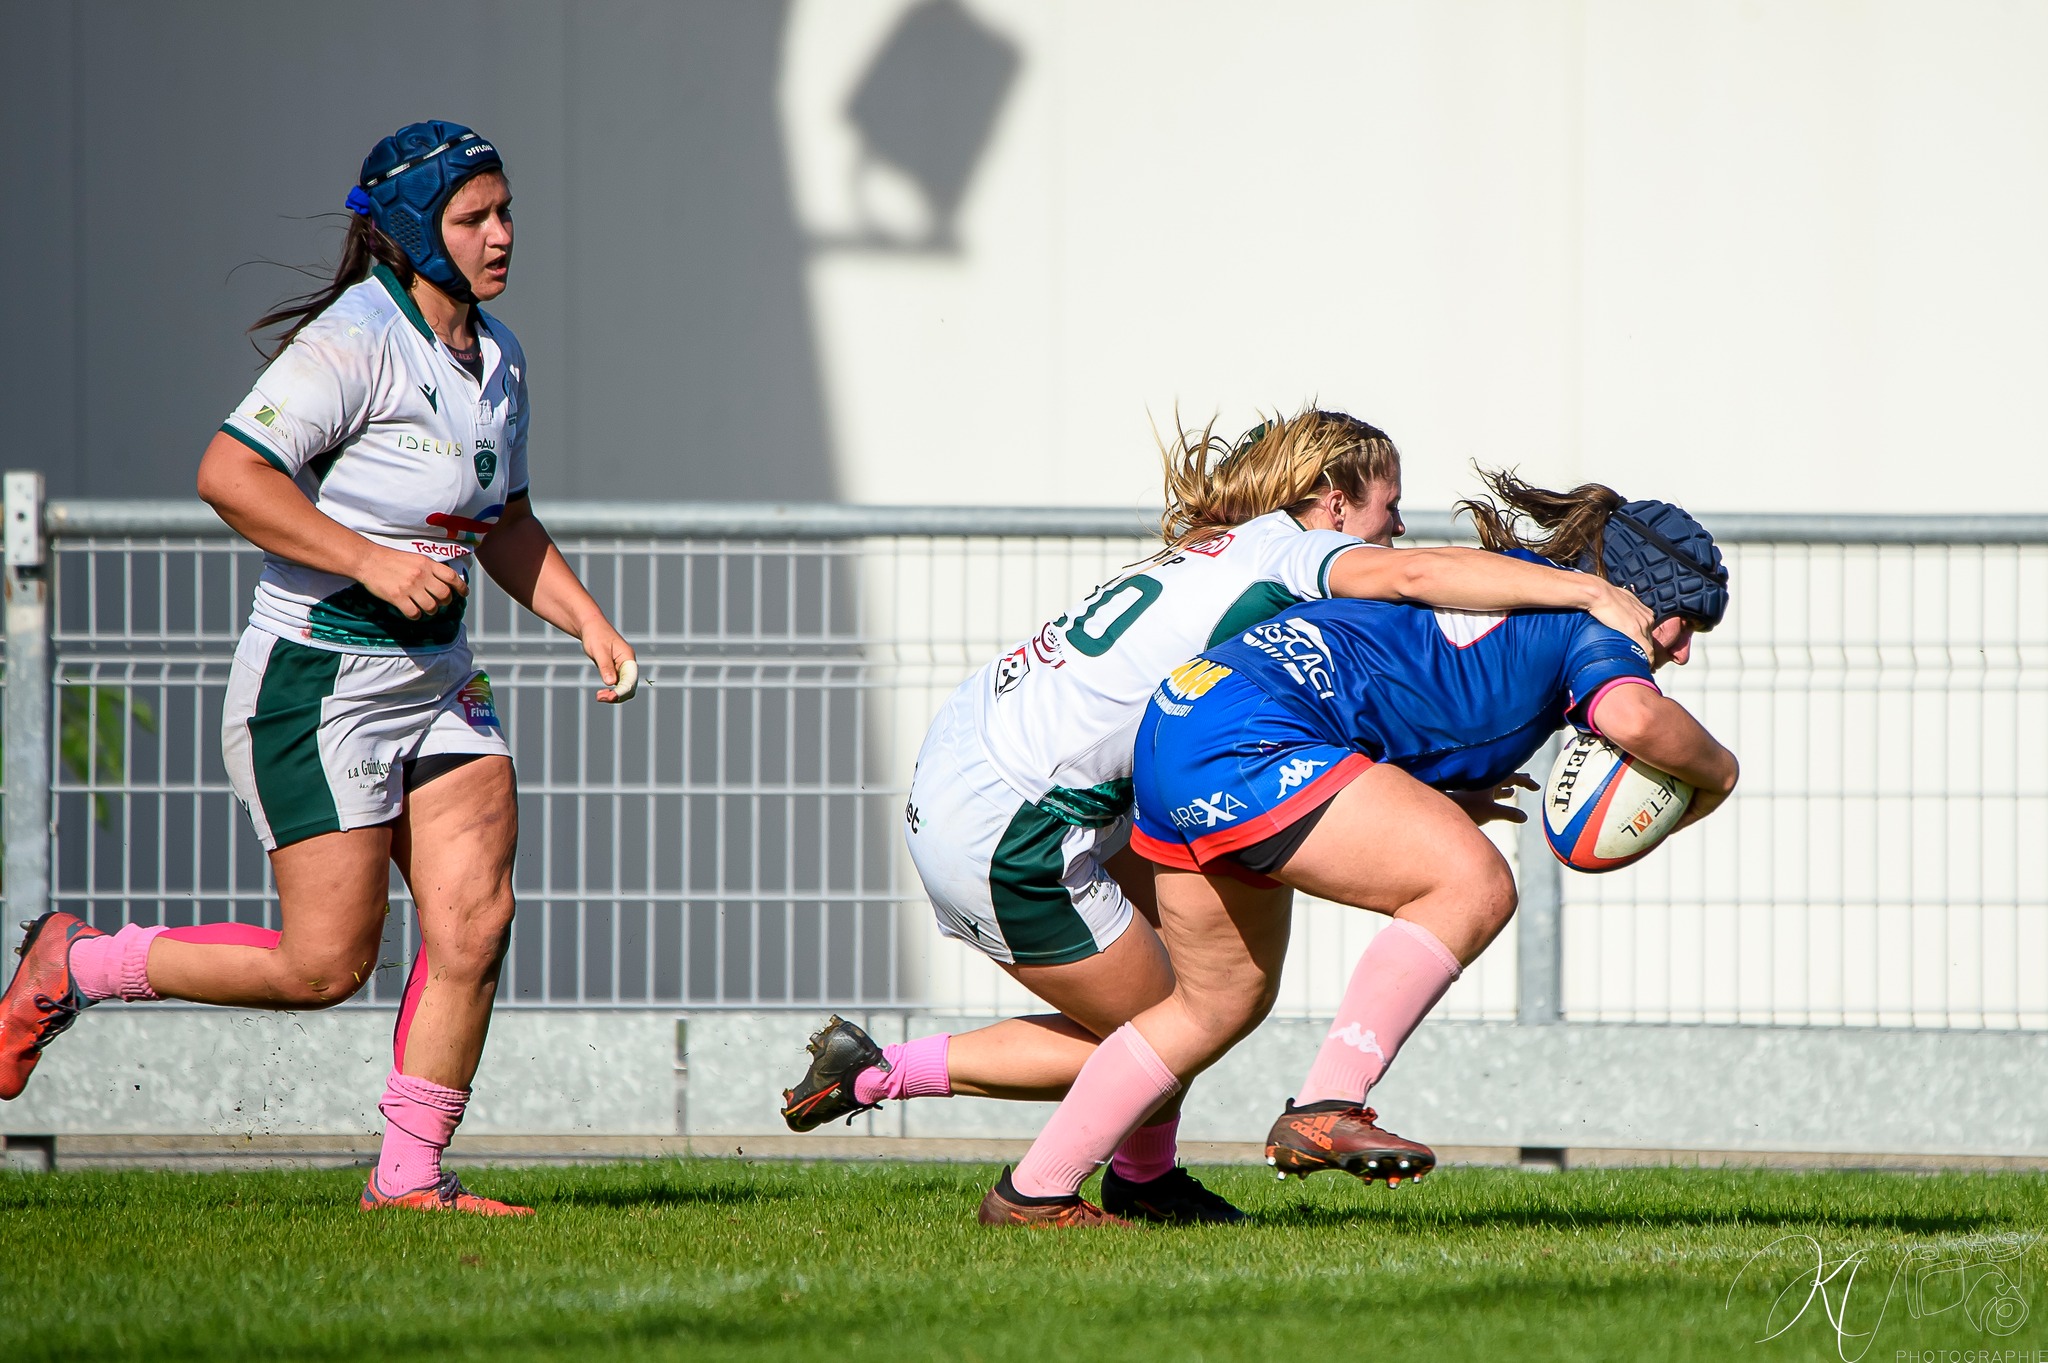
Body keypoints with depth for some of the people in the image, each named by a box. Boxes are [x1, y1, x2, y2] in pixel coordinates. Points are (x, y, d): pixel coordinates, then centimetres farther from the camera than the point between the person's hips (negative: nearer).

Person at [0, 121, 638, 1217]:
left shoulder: (492, 358, 11)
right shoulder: (356, 343, -16)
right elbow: (230, 473, -23)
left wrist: (588, 622, 13)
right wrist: (370, 560, -26)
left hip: (437, 677, 8)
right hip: (316, 682, -8)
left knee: (476, 919, -5)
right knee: (325, 965, -6)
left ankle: (409, 1174, 3)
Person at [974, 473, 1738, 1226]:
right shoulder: (1582, 619, -2)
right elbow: (1635, 718, -22)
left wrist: (1468, 788, 29)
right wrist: (1714, 771, -4)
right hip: (1246, 742, -10)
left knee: (1225, 997, 22)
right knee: (1473, 885, -16)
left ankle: (1031, 1194, 28)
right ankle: (1324, 1112, -20)